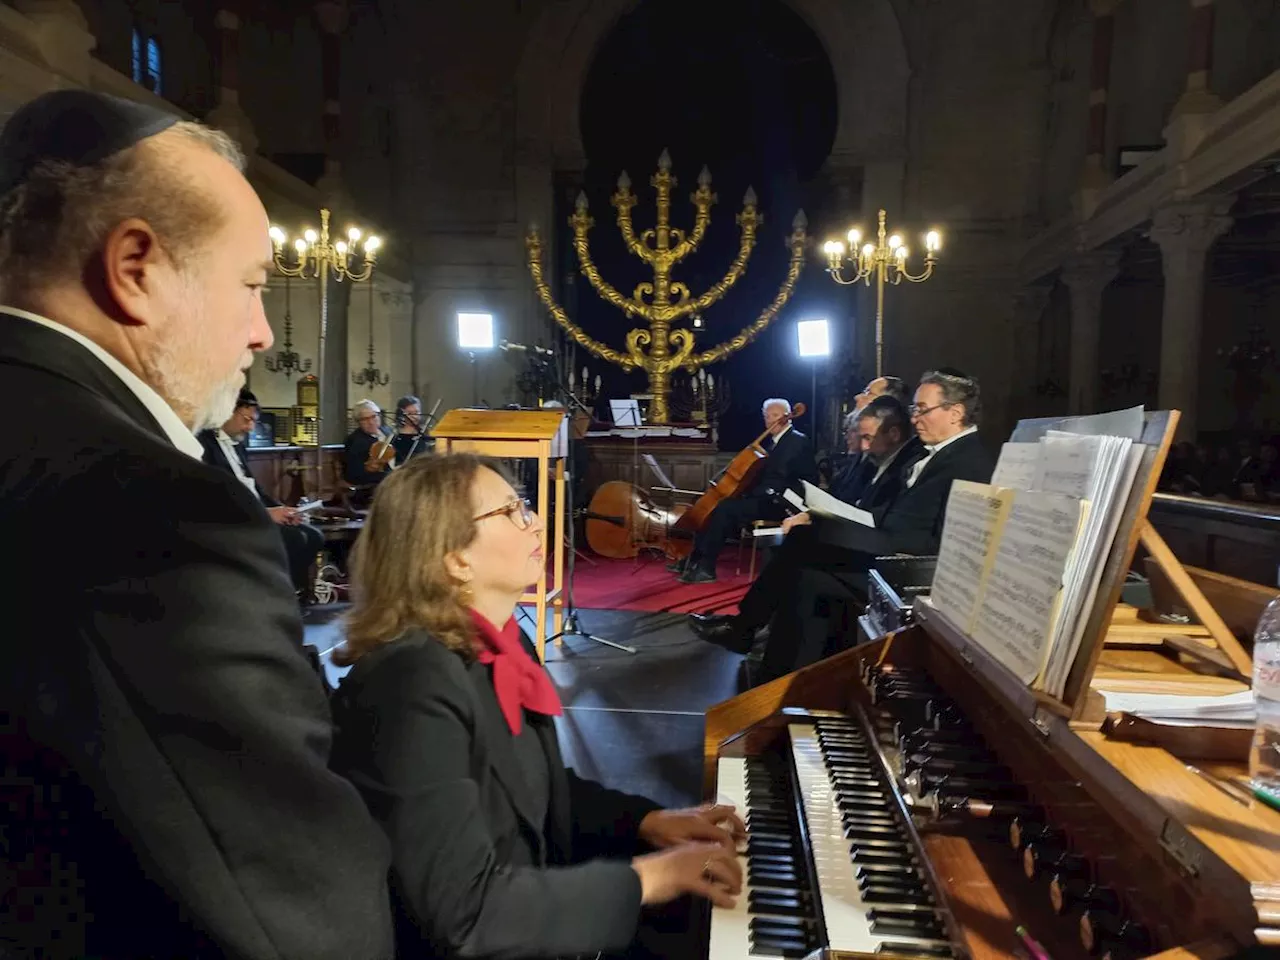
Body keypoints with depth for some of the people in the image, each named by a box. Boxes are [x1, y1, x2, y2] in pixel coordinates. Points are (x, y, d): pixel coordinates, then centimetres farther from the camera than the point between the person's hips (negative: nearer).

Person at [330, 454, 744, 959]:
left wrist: (647, 820, -1)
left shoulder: (497, 647, 0)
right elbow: (464, 913, -29)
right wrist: (645, 878, -23)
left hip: (526, 909, 8)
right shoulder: (415, 685, -28)